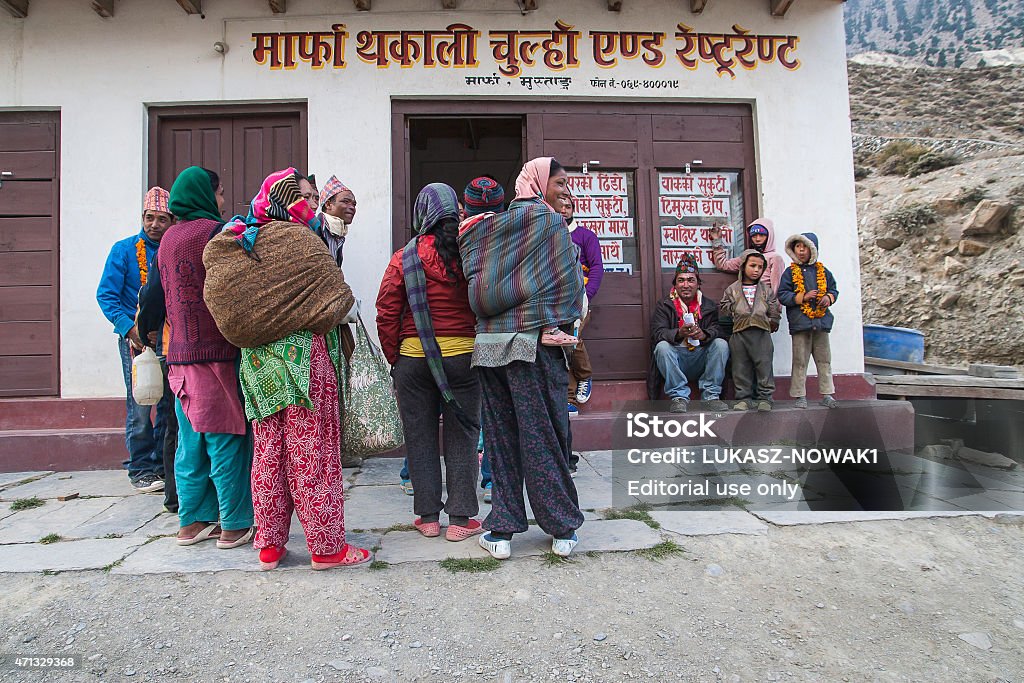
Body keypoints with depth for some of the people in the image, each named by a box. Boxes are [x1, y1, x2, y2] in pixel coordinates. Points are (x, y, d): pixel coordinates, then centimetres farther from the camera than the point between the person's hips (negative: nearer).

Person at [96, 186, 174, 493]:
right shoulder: (124, 249, -1)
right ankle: (140, 470, 10)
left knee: (169, 405, 8)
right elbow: (106, 295, -4)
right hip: (135, 339, -3)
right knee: (140, 407, -2)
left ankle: (161, 465, 20)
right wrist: (130, 329, -15)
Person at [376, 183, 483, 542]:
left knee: (420, 437, 12)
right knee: (461, 436, 8)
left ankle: (428, 516, 20)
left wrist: (394, 358, 7)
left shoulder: (404, 258, -4)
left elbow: (386, 314, -3)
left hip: (414, 357, 0)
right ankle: (460, 519, 14)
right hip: (463, 355, 0)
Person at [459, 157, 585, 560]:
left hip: (489, 342, 5)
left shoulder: (487, 226, 13)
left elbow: (477, 287, 12)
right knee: (545, 436, 4)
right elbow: (569, 282, -3)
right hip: (535, 343, -5)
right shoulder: (547, 218, -3)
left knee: (501, 437, 10)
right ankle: (563, 530, 16)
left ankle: (501, 531, 16)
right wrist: (564, 324, 8)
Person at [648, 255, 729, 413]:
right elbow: (657, 334, -12)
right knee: (662, 347, -30)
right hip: (676, 358, -2)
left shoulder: (709, 306, 10)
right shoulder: (664, 306, 2)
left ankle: (711, 395, -15)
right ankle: (679, 396, -24)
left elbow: (717, 330, -4)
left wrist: (704, 334, -29)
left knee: (721, 344, -21)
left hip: (701, 359, 2)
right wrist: (679, 333, -32)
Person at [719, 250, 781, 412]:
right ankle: (744, 398, 13)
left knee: (764, 366, 2)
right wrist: (737, 323, -2)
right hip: (739, 335, 0)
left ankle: (765, 397, 12)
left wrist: (770, 324, 1)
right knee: (741, 368, 4)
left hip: (762, 334, 0)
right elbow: (724, 313, 4)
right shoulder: (732, 290, 6)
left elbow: (775, 313, 10)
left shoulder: (766, 290, 9)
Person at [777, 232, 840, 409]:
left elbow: (833, 289, 16)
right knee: (800, 361, 0)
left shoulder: (822, 271, 10)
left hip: (821, 321, 3)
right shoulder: (790, 272, 0)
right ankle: (800, 396, 8)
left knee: (824, 360, 8)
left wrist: (829, 297, -5)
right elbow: (782, 295, -5)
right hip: (800, 322, -3)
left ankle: (827, 395, 16)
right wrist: (803, 297, -17)